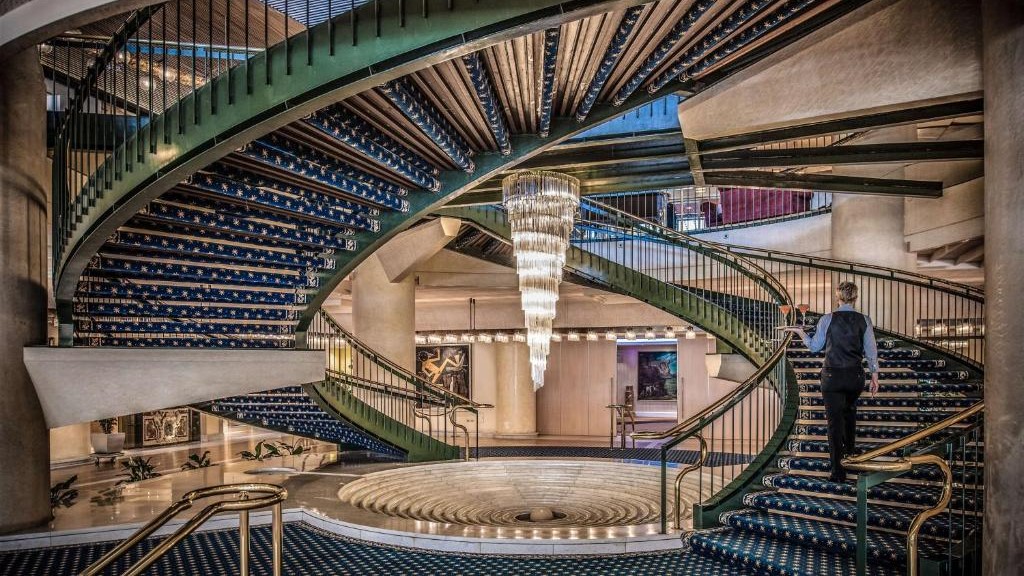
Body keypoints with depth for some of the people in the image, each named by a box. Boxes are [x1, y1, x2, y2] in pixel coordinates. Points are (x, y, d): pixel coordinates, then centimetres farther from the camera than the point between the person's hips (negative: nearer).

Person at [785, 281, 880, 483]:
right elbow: (871, 351, 1)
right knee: (850, 409, 29)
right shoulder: (864, 320, -2)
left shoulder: (827, 320, -7)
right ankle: (849, 448, 48)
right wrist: (874, 376, 9)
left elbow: (814, 347, 2)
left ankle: (837, 470, -3)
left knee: (834, 418, -1)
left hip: (832, 376, -3)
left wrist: (800, 332, 18)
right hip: (856, 376, 3)